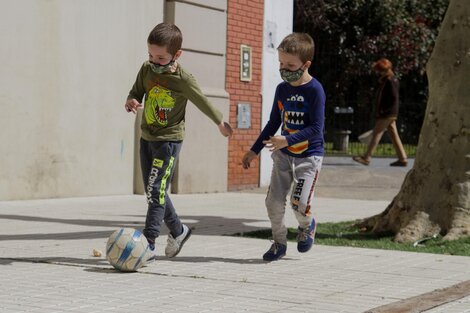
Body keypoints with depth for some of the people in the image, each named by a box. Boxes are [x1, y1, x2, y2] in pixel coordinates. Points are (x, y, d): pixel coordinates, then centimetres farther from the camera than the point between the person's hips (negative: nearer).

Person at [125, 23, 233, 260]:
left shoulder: (183, 80, -16)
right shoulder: (146, 70, 0)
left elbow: (203, 103, -2)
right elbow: (135, 93, 11)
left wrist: (221, 123, 13)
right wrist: (131, 102, -14)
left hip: (169, 140, -7)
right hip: (146, 138, 7)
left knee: (156, 190, -14)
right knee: (153, 192, 12)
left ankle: (149, 245, -13)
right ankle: (178, 231, 32)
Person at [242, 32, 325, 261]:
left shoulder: (315, 90, -14)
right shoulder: (282, 89, 4)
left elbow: (316, 127, -19)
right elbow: (273, 123, 15)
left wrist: (287, 140, -29)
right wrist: (254, 151, 16)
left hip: (308, 155, -5)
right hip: (283, 155, 5)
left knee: (299, 204, -13)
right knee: (274, 202, -1)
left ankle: (307, 225, 22)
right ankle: (279, 242, 20)